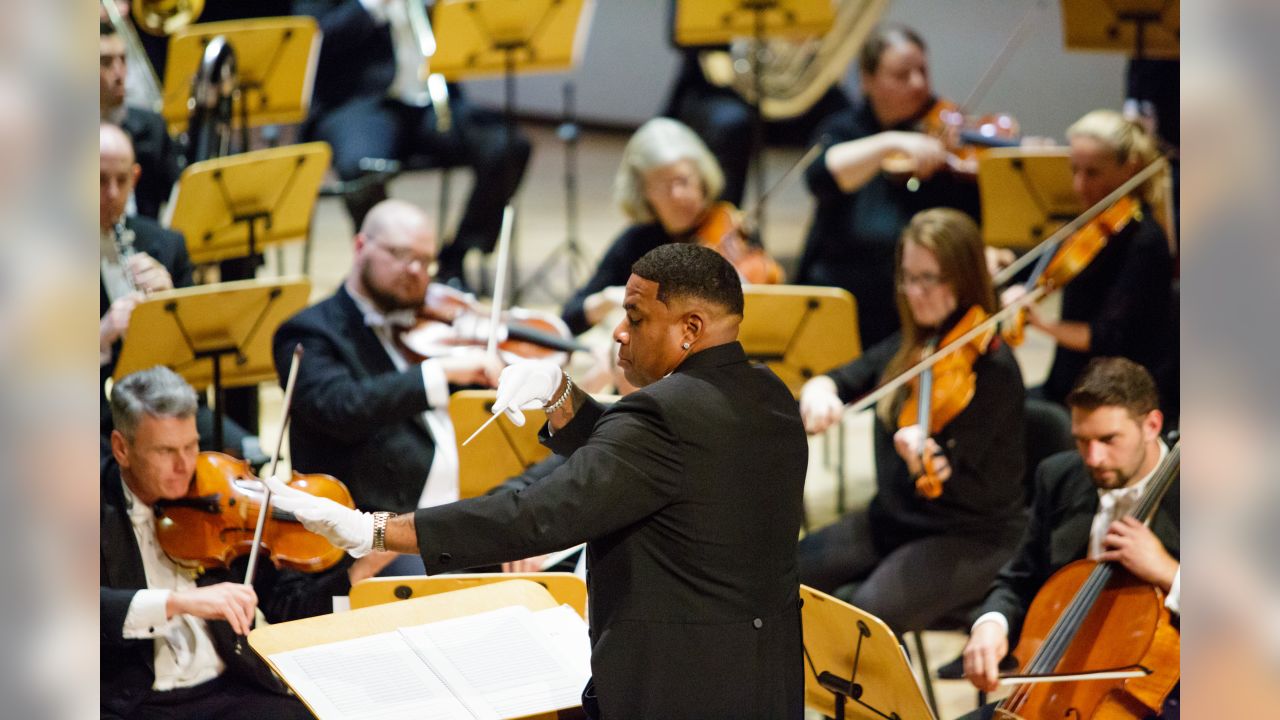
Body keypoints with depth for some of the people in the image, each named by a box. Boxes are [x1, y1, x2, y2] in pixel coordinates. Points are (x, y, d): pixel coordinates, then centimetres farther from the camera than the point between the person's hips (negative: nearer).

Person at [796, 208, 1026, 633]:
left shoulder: (993, 367, -15)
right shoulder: (908, 350, 7)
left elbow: (965, 485, -22)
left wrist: (927, 460, -45)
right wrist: (819, 392, -23)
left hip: (973, 539, -7)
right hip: (892, 519, 7)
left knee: (868, 613, -32)